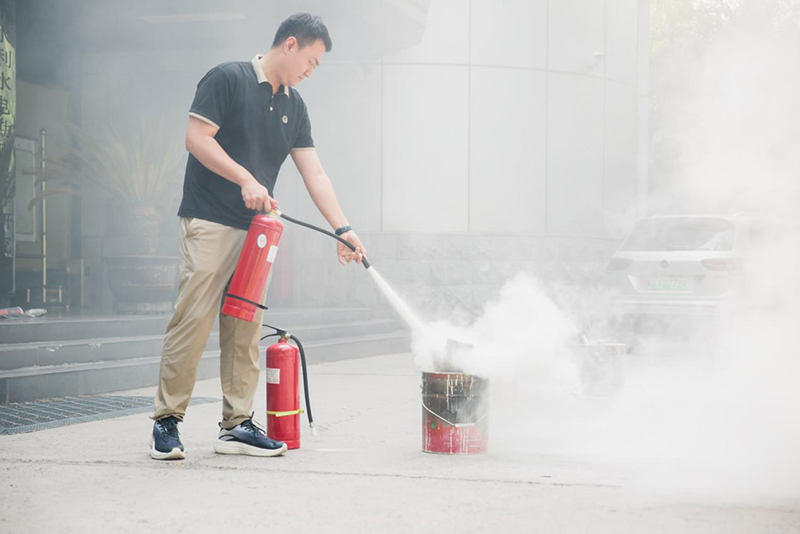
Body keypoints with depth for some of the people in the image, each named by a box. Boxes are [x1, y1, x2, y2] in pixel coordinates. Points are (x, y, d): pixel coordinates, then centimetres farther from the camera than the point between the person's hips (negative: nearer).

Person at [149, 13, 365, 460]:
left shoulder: (295, 108, 16)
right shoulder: (229, 79, -4)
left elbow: (314, 173, 12)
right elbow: (197, 138, -11)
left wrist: (343, 228, 3)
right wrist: (246, 179, -17)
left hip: (257, 229, 7)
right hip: (210, 222, -7)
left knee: (246, 330, 5)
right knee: (193, 321, -10)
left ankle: (238, 425, 10)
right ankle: (167, 422, -2)